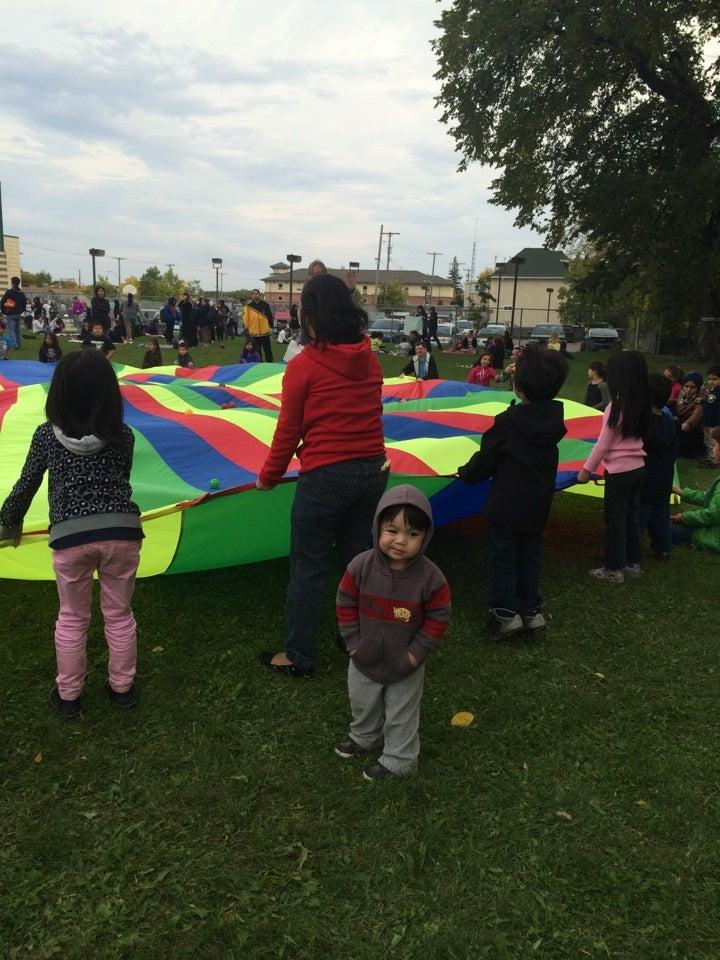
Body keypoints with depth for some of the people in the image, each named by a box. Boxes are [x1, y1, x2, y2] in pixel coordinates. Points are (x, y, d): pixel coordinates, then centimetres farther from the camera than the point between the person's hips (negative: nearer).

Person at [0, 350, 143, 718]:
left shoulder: (46, 435, 0)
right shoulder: (123, 436, 1)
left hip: (69, 536, 0)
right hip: (122, 531, 1)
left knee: (72, 618, 18)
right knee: (119, 615, 17)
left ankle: (67, 695, 32)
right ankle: (122, 687, 33)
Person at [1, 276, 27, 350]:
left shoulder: (9, 292, -12)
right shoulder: (22, 293, 8)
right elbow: (24, 304, 15)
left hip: (10, 314, -6)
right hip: (19, 314, 6)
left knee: (11, 330, -3)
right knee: (18, 330, 11)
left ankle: (13, 345, -10)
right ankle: (19, 345, 14)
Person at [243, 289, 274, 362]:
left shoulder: (265, 305, 4)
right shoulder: (249, 306, 3)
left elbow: (270, 316, 9)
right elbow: (246, 319, 2)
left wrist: (270, 326, 4)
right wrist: (247, 329, -3)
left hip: (265, 332, 0)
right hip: (254, 333, 0)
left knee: (268, 350, 7)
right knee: (257, 351, 5)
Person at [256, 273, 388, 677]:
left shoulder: (304, 365, -10)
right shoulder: (370, 360, 4)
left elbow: (288, 430, -5)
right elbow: (368, 415, 10)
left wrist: (268, 477, 8)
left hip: (325, 476, -5)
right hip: (373, 470, 6)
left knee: (308, 567, 7)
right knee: (357, 557, 19)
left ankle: (298, 657, 18)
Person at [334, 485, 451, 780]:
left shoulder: (430, 577, -25)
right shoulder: (361, 565, -20)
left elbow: (438, 619, -13)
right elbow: (346, 604, -8)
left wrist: (416, 653, -14)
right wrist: (353, 641, -10)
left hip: (405, 666, -3)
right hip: (364, 659, 3)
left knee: (401, 715, 17)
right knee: (361, 704, 28)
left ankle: (397, 760, 40)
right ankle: (363, 736, 57)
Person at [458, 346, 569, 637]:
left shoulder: (508, 421, -19)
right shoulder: (555, 420, -1)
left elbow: (486, 458, -11)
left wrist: (466, 473, 7)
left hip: (507, 504, -5)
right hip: (539, 504, 6)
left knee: (502, 557, 6)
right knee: (530, 556, 16)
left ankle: (505, 611, 7)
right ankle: (531, 609, 22)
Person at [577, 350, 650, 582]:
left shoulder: (617, 405, -18)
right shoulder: (642, 403, 2)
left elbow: (604, 443, -13)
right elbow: (640, 436, 10)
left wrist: (587, 469, -5)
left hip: (619, 471, -7)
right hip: (638, 468, 7)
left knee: (615, 521, 4)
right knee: (632, 518, 17)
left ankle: (613, 569, 13)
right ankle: (632, 563, 29)